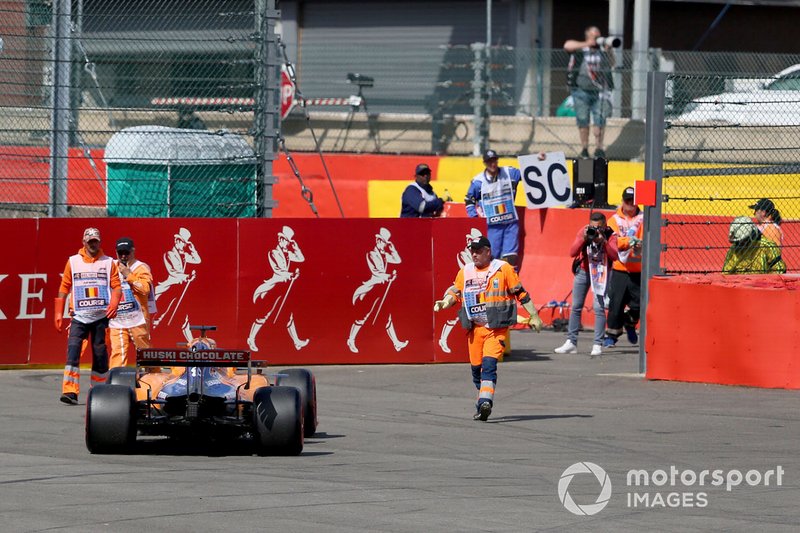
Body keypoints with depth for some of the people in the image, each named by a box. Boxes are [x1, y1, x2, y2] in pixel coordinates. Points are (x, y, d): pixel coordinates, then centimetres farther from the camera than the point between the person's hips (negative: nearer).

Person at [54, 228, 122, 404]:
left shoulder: (108, 263, 10)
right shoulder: (73, 262, 11)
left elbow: (116, 285, 4)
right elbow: (64, 288, 11)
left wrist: (114, 303, -15)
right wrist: (59, 313, 6)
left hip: (101, 316, 1)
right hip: (79, 315, -1)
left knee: (100, 352, 3)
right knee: (73, 348, -16)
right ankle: (70, 391, -23)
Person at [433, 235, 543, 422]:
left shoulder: (503, 269, -1)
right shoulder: (465, 272, 11)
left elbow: (520, 293, 2)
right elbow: (455, 291, 17)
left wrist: (534, 316, 3)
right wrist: (445, 302, -5)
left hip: (497, 327, -5)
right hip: (474, 327, 5)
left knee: (489, 363, -20)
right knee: (476, 368, 8)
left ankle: (485, 402, -29)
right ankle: (483, 403, 24)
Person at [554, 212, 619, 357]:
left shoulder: (610, 235, -15)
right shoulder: (583, 232, -10)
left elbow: (614, 256, -26)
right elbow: (572, 252, -17)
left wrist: (603, 241, -36)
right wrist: (583, 239, -31)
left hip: (601, 273, -3)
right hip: (583, 271, 3)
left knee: (599, 307, -11)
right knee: (576, 307, 4)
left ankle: (598, 345, -8)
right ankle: (571, 342, 12)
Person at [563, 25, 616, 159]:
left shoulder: (602, 50, 7)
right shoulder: (580, 49, 3)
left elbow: (611, 64, -2)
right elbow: (567, 46, -15)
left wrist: (608, 51, -16)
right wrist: (586, 44, -17)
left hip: (599, 92, 1)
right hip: (581, 91, -1)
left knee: (600, 120, -5)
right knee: (583, 121, 4)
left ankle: (599, 147, 1)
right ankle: (584, 147, 13)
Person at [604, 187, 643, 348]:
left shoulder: (643, 219, 6)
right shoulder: (615, 220, 6)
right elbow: (613, 241, -9)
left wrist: (640, 244, -29)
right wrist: (629, 241, -27)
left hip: (638, 269, 0)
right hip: (619, 268, 0)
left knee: (638, 303, -1)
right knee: (616, 303, -4)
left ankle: (630, 323, 29)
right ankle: (612, 335, 7)